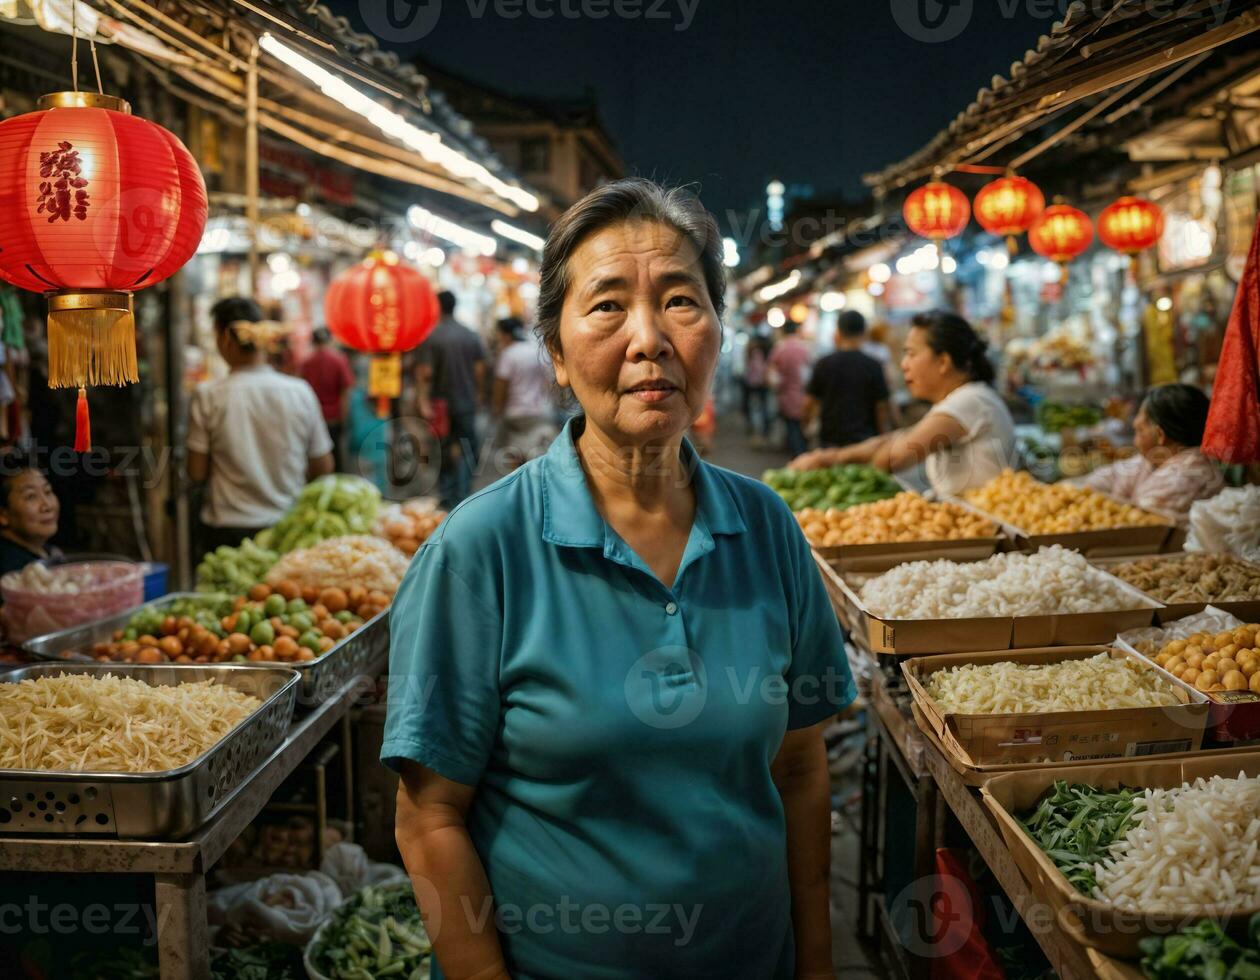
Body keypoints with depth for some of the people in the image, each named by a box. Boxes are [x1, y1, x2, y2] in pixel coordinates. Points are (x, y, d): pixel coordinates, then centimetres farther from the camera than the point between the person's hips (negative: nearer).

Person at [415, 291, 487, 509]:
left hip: (441, 402, -2)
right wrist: (478, 395, 14)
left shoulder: (429, 337, -10)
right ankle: (462, 496, 3)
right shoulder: (471, 336, 2)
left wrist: (423, 401, -15)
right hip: (467, 401, 2)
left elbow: (425, 372, -16)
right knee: (466, 450, 7)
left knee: (443, 451, 8)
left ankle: (447, 496, 10)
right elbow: (480, 369, 2)